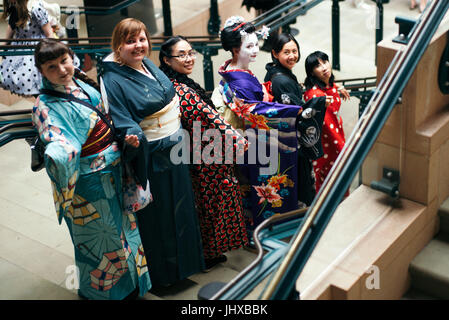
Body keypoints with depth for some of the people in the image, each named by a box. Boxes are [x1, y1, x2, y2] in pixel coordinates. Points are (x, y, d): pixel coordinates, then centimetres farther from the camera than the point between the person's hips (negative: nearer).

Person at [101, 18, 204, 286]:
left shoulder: (149, 65, 3)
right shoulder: (113, 81, -20)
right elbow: (122, 121, -24)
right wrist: (132, 136, -43)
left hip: (175, 150, 8)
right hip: (151, 157, -8)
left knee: (182, 207, 21)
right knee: (159, 216, 6)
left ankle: (185, 258, 41)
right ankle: (163, 271, 25)